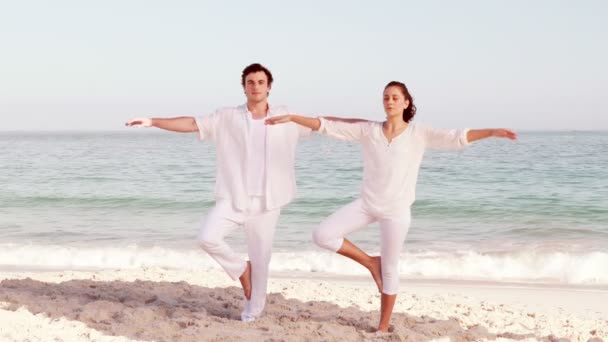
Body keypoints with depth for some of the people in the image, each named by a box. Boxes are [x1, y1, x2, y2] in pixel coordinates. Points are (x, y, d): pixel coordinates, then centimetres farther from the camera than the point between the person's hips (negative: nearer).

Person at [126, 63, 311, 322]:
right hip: (232, 198, 0)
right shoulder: (227, 117, 3)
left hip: (266, 202, 0)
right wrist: (153, 122, -8)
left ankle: (253, 310, 25)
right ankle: (241, 269, 11)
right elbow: (191, 124, -1)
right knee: (207, 237, -18)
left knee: (260, 257, 5)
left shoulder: (286, 117, 5)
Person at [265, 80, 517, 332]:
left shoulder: (418, 134, -4)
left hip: (396, 211, -3)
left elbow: (456, 138, -13)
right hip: (366, 204, 3)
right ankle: (370, 262, 10)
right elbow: (327, 126, 1)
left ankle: (383, 327, 19)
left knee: (389, 269, 4)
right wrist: (291, 118, -5)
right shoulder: (368, 130, 2)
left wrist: (492, 132, -26)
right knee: (322, 235, -10)